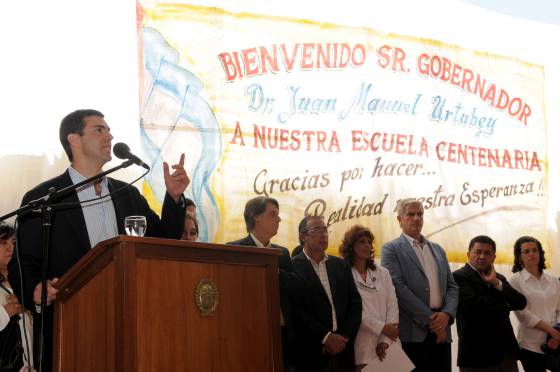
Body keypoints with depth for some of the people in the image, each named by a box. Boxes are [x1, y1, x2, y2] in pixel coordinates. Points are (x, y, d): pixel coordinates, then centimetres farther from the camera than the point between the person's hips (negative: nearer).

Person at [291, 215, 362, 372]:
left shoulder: (341, 265, 13)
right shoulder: (293, 267, -5)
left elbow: (355, 303, 9)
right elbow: (296, 310, -12)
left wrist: (345, 337, -5)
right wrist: (326, 336, -14)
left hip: (343, 352, 5)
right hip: (311, 353, -5)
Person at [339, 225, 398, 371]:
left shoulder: (383, 273, 12)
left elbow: (393, 307, 4)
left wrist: (386, 340, -8)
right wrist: (382, 327, -14)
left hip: (385, 347, 4)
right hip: (361, 348, -3)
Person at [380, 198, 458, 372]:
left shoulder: (438, 249, 20)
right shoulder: (391, 249, 1)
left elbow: (452, 286, 16)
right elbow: (398, 287, -10)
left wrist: (447, 314, -4)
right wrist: (429, 318, -13)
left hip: (441, 331, 5)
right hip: (413, 332, -5)